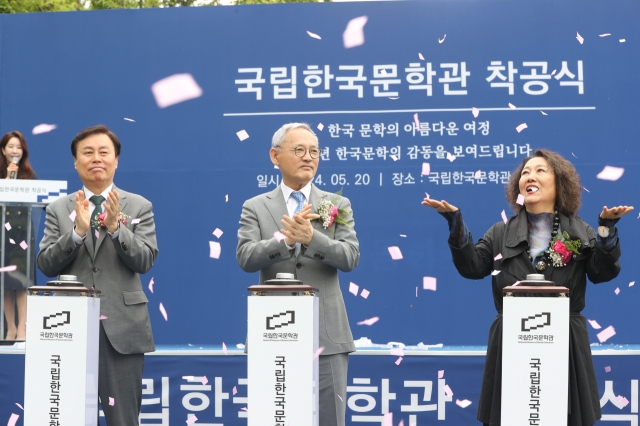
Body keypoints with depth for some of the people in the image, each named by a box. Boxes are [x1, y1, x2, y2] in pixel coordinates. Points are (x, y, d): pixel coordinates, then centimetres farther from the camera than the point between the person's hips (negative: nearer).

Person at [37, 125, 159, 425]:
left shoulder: (139, 206, 5)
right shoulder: (58, 209, 8)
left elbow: (145, 261, -4)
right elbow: (45, 265, -1)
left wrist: (116, 227, -19)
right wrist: (78, 231, -16)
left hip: (122, 328, -1)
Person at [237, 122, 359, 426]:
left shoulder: (338, 205, 8)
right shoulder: (255, 207, 6)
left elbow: (350, 258, -6)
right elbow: (246, 259, -8)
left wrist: (311, 237, -24)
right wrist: (286, 239, -25)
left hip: (326, 334, 0)